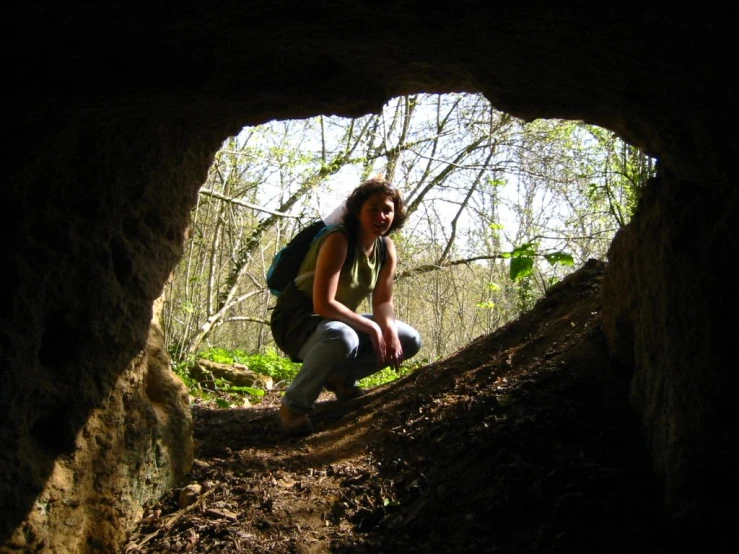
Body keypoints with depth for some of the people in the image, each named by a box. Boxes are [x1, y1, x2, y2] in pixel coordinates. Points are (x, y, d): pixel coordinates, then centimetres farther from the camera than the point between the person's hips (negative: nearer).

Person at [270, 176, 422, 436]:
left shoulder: (387, 247, -2)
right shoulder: (339, 240, -24)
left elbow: (383, 302, 0)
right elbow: (323, 304, -31)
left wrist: (390, 333, -20)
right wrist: (372, 328, -26)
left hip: (337, 320, 8)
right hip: (297, 319, -8)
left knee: (410, 340, -1)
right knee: (341, 338, -42)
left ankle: (341, 376, 14)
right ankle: (293, 405, -18)